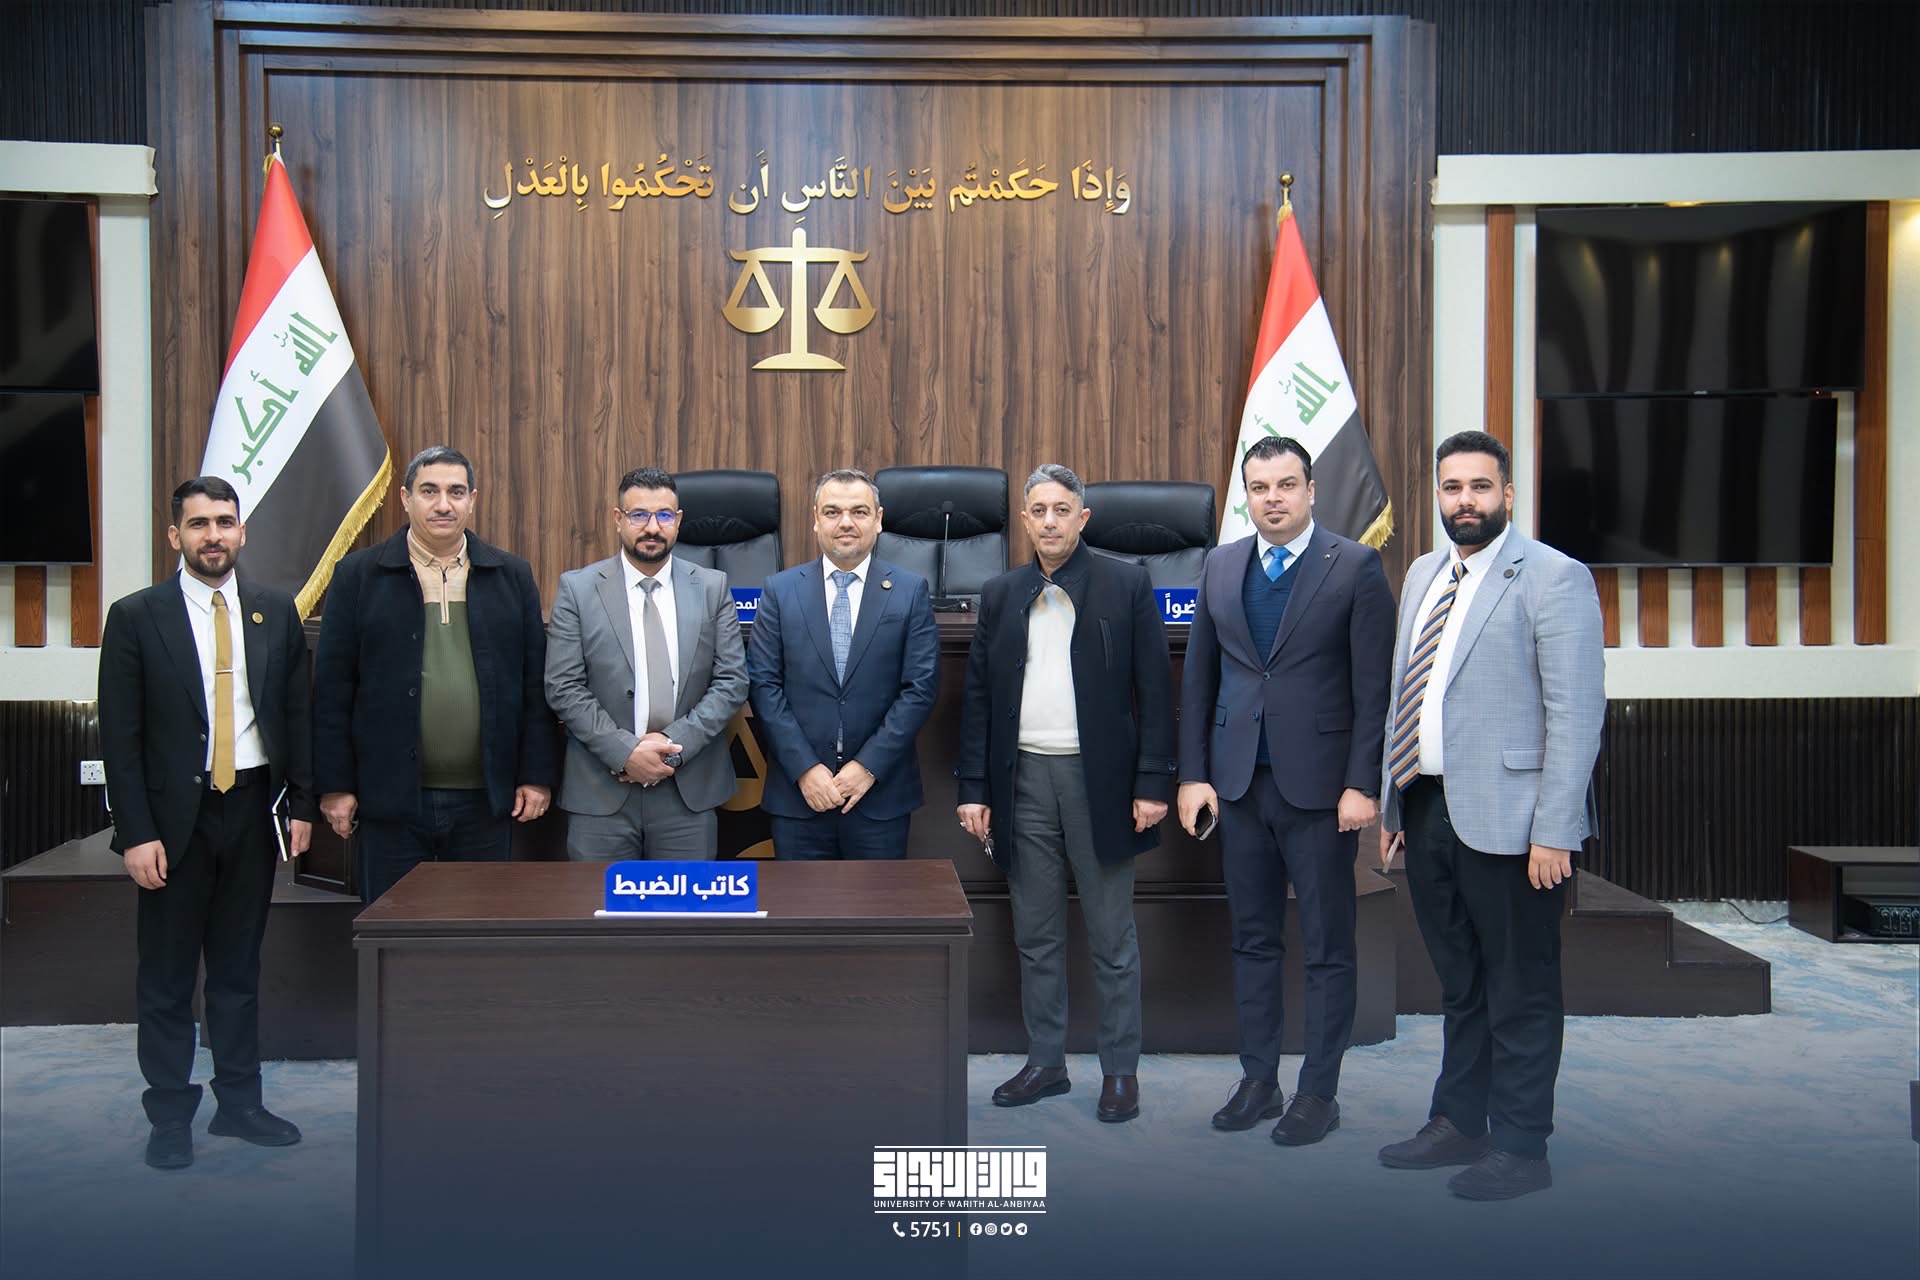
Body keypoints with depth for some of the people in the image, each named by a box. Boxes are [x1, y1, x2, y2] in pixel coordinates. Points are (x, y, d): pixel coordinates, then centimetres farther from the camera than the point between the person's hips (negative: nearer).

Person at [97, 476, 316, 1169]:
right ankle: (170, 1117, 19)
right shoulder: (136, 616, -4)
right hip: (175, 814, -2)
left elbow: (297, 714, 8)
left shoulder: (276, 612, 5)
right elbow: (120, 734, -6)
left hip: (252, 809, 3)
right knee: (166, 975, 7)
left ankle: (238, 1103, 24)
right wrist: (136, 832, -11)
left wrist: (301, 802, 3)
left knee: (239, 968, 13)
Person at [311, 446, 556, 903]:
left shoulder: (512, 576, 7)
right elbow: (332, 689, 1)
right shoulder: (359, 576, 2)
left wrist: (537, 775, 2)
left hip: (486, 799, 1)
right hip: (392, 797, -1)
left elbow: (535, 684, 7)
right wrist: (335, 785, -3)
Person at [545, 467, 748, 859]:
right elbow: (563, 688, -4)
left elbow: (732, 681, 1)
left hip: (689, 791, 1)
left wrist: (675, 744, -11)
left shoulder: (712, 588, 5)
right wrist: (625, 751, -13)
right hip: (600, 794, -1)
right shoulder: (577, 588, 1)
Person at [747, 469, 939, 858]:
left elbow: (921, 687, -3)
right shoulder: (780, 590, 4)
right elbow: (764, 684, -1)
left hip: (881, 794, 0)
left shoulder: (911, 591, 1)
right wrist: (805, 768, -10)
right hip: (797, 793, 1)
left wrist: (869, 766, -10)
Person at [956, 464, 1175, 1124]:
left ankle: (1120, 1069, 17)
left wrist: (1152, 783, -10)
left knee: (1112, 938, 5)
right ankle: (1046, 1062, 23)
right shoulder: (1000, 594, 10)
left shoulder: (1125, 585, -1)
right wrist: (973, 787, 3)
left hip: (1099, 778, -3)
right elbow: (978, 695, 9)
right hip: (1023, 779, 4)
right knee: (1036, 936, 11)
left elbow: (1154, 689, -3)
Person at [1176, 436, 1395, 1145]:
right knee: (1253, 940, 12)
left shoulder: (1354, 566, -5)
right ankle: (1257, 1080, 24)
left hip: (1319, 786, -4)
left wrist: (1363, 785, -12)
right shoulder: (1221, 566, 9)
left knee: (1328, 948, 6)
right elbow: (1198, 677, 11)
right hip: (1239, 784, 4)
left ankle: (1318, 1091, 18)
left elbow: (1374, 687, -7)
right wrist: (1193, 774, 5)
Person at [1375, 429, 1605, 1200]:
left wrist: (1553, 833, -18)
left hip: (1507, 820, -7)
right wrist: (1392, 804, 14)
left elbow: (1577, 712, -14)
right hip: (1428, 810, 7)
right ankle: (1459, 1125, 31)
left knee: (1520, 992, 6)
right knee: (1459, 983, 18)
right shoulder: (1424, 574, 14)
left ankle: (1520, 1150, 18)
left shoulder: (1554, 578, -9)